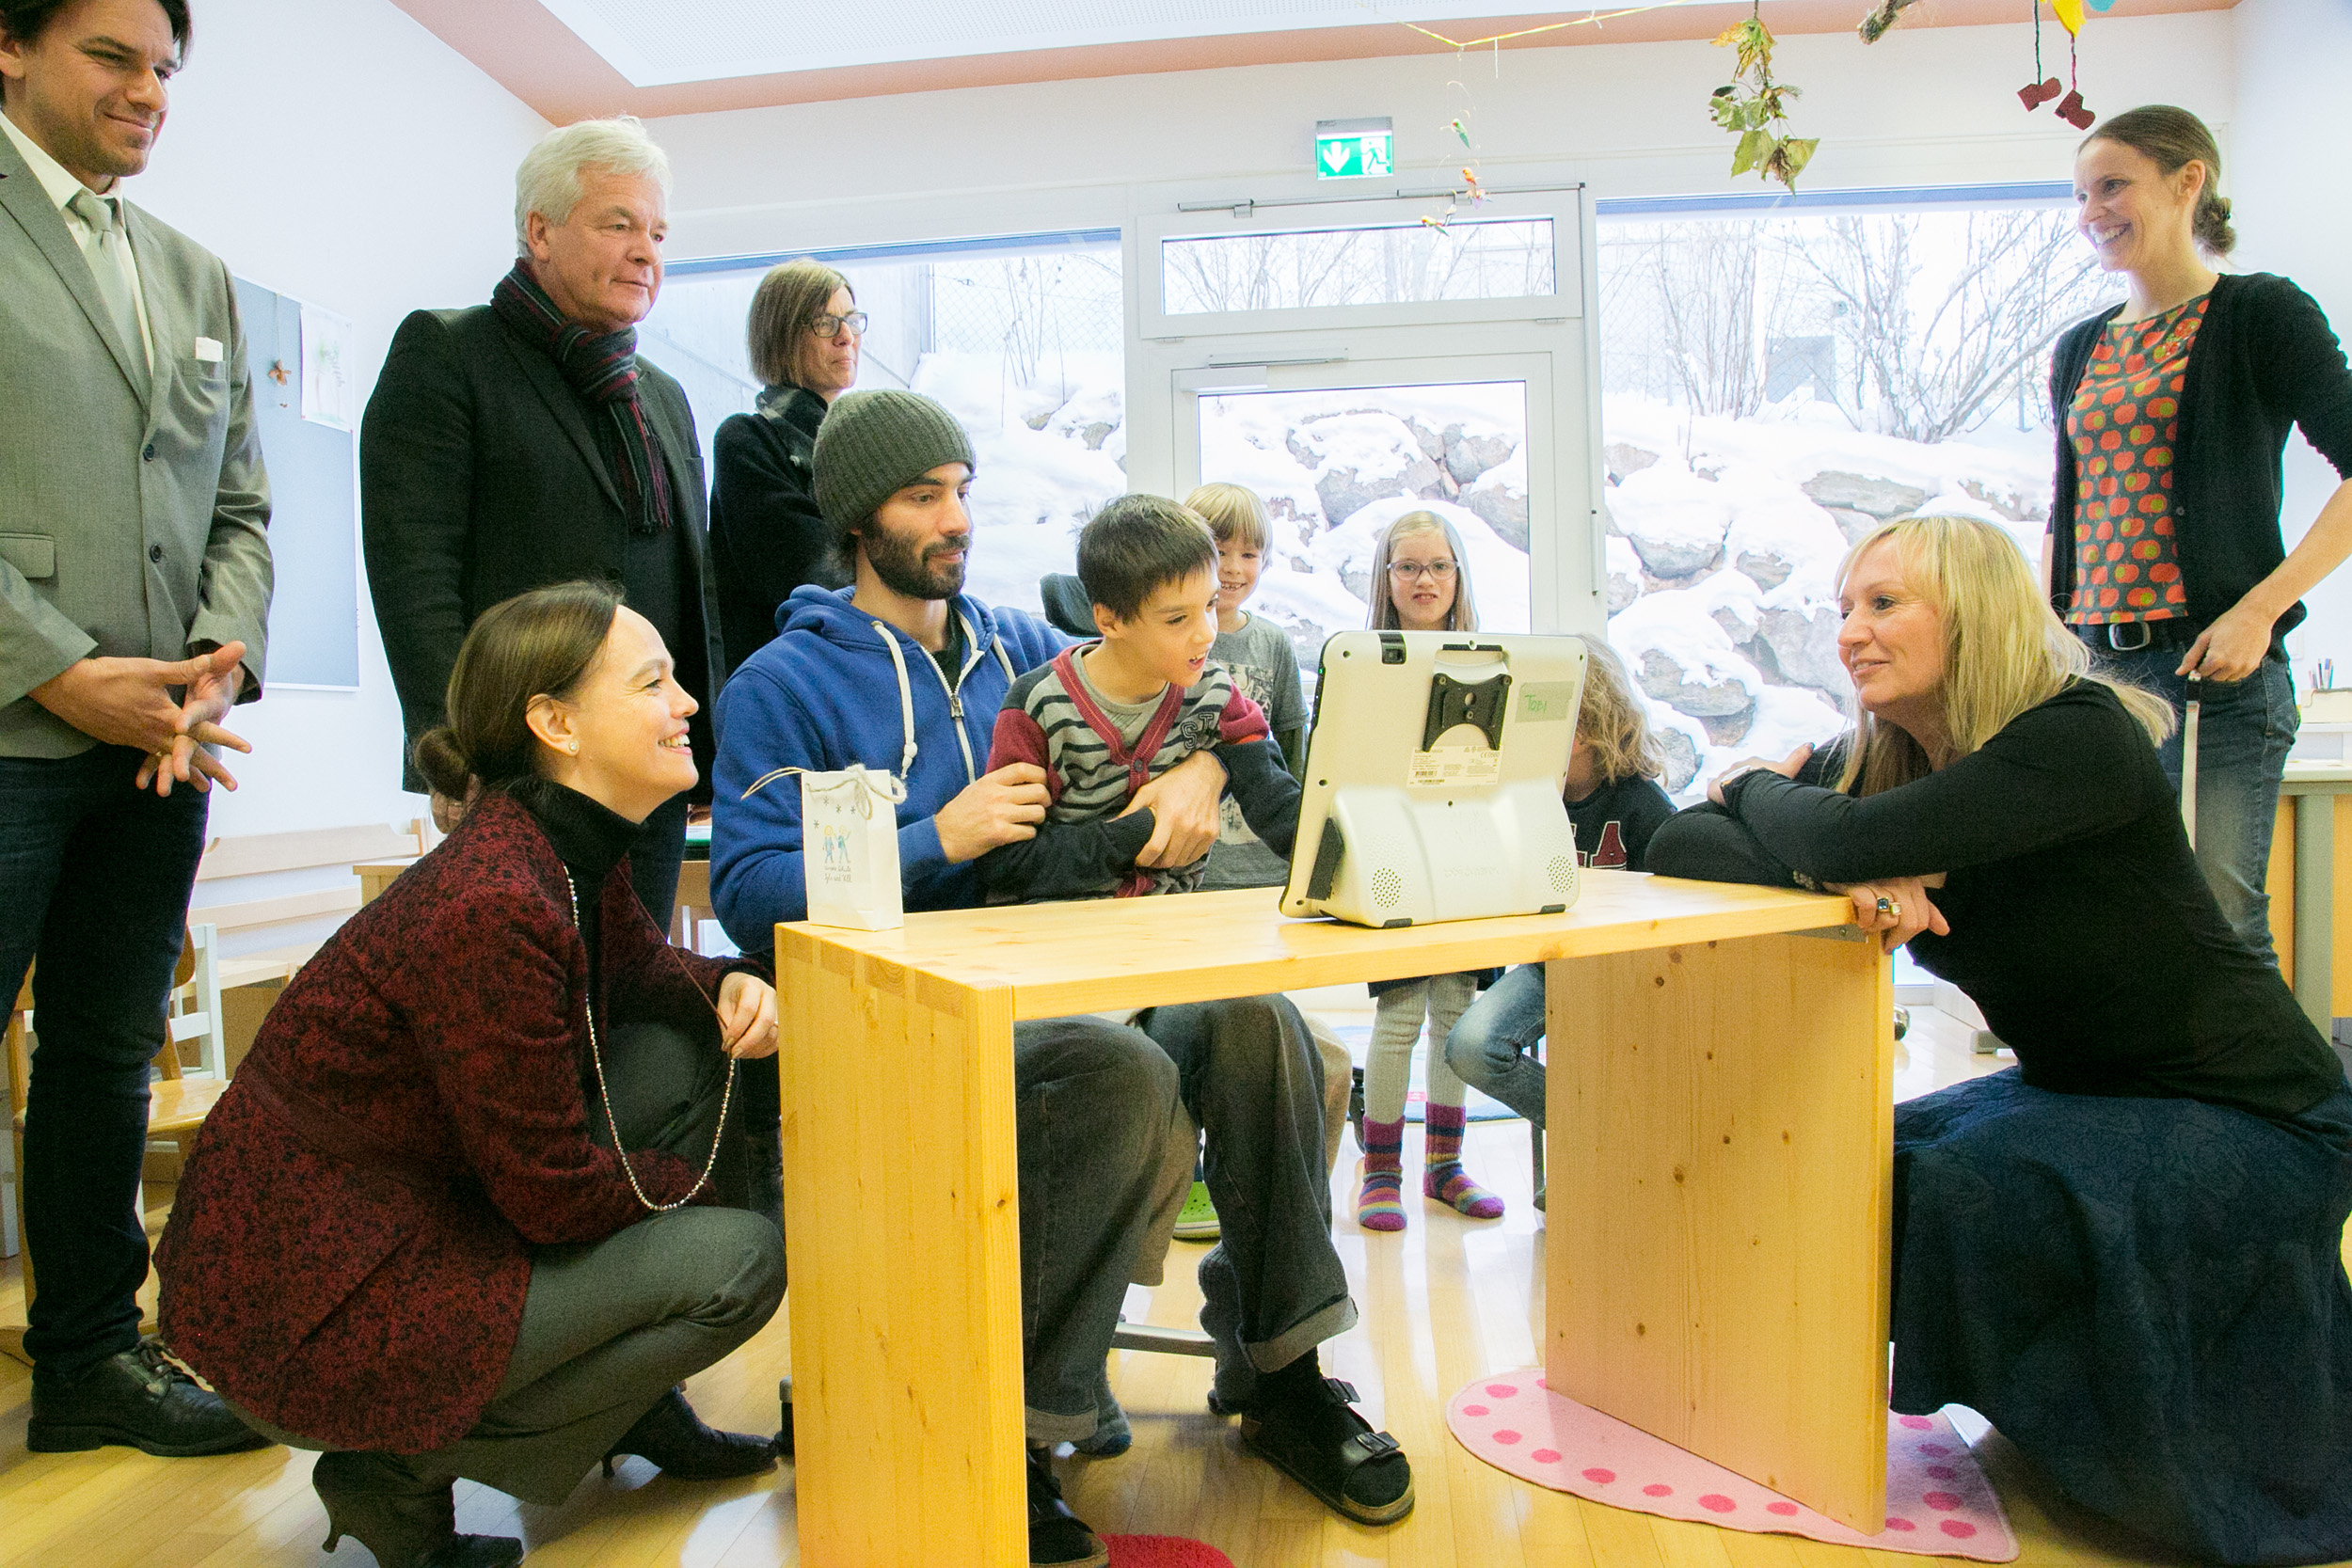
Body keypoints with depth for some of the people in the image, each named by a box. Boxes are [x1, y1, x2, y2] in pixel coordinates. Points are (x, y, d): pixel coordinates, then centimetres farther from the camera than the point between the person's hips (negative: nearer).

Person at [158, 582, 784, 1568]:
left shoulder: (574, 844, -2)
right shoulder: (492, 908, -29)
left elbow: (636, 963, 19)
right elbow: (557, 1194, -22)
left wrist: (727, 986, -4)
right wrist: (704, 1177, -4)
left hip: (419, 1205, 9)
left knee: (684, 1053, 4)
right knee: (739, 1260, -13)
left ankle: (635, 1404, 16)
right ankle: (401, 1469, 0)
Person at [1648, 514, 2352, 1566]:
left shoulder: (2083, 738, -25)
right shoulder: (1877, 756, -3)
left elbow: (1850, 840, -38)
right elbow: (1679, 849, -12)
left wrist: (1758, 790, -15)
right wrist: (1848, 877, -31)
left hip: (2244, 1115, -7)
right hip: (2076, 1091, 8)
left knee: (1961, 1196, -27)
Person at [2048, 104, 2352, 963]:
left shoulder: (2260, 313, 0)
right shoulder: (2079, 350, 17)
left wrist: (2259, 609, -16)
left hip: (2213, 659, -5)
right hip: (2095, 660, 5)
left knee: (2220, 919, -6)